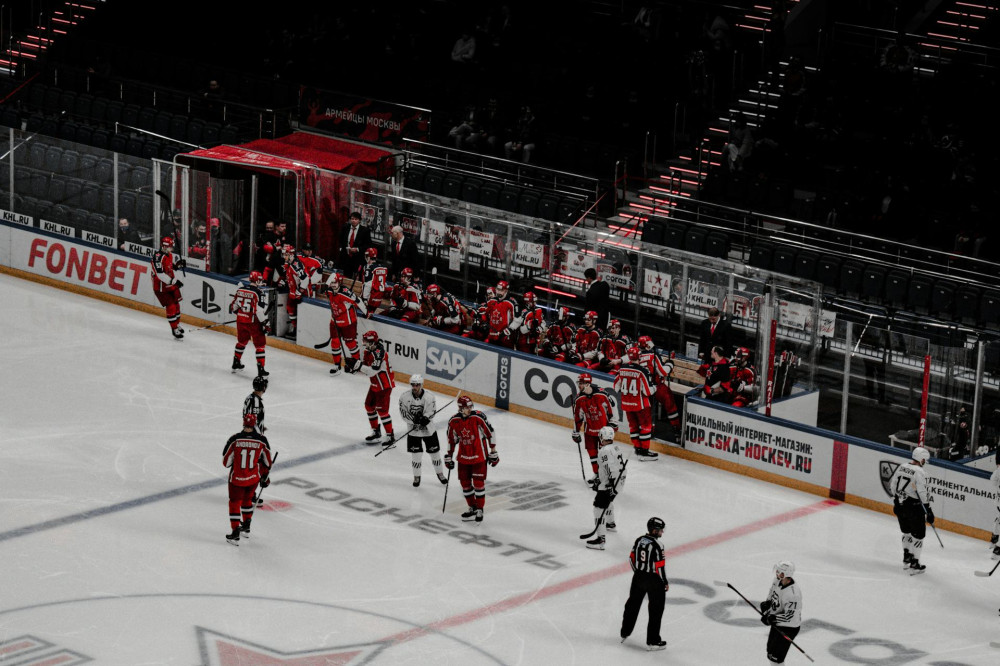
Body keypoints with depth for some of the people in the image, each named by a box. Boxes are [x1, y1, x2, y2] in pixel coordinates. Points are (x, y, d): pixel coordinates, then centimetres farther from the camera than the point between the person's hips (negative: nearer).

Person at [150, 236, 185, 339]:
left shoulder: (169, 254, 2)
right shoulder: (157, 257, -24)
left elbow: (174, 257, 29)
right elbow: (160, 274, -32)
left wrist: (179, 262, 6)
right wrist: (173, 281, -36)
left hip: (171, 285, 8)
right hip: (161, 287, -8)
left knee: (176, 305, 16)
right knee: (171, 307, -11)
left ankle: (177, 325, 36)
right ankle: (174, 329, -1)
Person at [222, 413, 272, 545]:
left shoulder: (235, 440, -18)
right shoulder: (262, 441, -11)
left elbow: (226, 461, -10)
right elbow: (267, 462, 2)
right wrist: (265, 477, 17)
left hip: (237, 478, -3)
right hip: (254, 478, 3)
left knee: (235, 503, 10)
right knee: (247, 500, 25)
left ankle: (235, 534, 8)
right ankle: (246, 528, 36)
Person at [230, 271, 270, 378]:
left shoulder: (241, 289, 2)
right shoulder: (259, 292, -18)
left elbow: (234, 306, 12)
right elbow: (260, 311, -22)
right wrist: (265, 324, -14)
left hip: (241, 320, 6)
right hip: (253, 322, -6)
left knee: (242, 341, 26)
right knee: (260, 345, 3)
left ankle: (235, 364, 38)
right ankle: (261, 370, -1)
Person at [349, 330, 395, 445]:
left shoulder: (379, 352, -26)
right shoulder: (368, 351, 4)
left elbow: (373, 371, -32)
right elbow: (365, 369, 10)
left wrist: (359, 366, -32)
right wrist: (355, 367, -9)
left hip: (384, 385, -10)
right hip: (375, 385, 10)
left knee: (382, 409, -10)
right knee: (369, 405, 17)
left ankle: (389, 434, -2)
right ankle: (376, 431, 30)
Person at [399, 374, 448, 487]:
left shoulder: (429, 396, -14)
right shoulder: (404, 396, -12)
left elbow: (431, 411, -14)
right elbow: (403, 413, -14)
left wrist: (425, 418, -35)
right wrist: (414, 419, -29)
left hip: (428, 429, 0)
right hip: (413, 430, 0)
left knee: (434, 451, 11)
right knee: (416, 454, 0)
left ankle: (440, 473, 32)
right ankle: (416, 476, 21)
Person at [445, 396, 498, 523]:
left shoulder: (479, 417, -17)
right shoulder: (454, 421, -4)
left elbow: (490, 433, -8)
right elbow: (451, 439, 11)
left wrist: (493, 452, -4)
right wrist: (449, 456, 13)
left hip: (479, 457, -4)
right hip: (463, 457, 4)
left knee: (478, 483, -4)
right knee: (465, 483, 8)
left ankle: (479, 509, 9)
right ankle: (472, 508, 23)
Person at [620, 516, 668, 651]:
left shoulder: (639, 540, -2)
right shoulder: (657, 546, -22)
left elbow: (632, 558, 8)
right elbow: (659, 567, -21)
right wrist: (665, 582, -8)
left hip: (638, 577, 7)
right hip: (654, 580, -7)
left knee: (633, 604, 22)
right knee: (656, 610, 6)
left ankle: (625, 632, 35)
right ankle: (652, 641, 10)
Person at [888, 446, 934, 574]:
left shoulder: (901, 467, 2)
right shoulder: (919, 473, -19)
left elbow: (892, 485, 10)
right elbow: (923, 494, -21)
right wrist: (929, 512, -16)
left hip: (899, 506, 7)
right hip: (913, 507, -7)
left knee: (907, 531, 25)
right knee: (918, 534, 5)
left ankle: (906, 558, 34)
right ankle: (914, 565, 5)